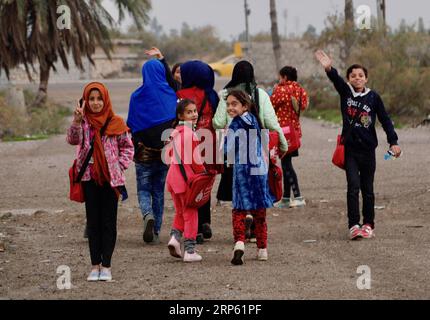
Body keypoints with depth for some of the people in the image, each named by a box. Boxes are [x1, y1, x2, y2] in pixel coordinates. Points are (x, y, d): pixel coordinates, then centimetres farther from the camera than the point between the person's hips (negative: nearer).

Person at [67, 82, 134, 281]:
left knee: (109, 222, 1)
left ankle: (106, 265, 5)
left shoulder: (116, 123, 1)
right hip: (89, 178, 1)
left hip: (111, 178, -1)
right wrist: (76, 121, -32)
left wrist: (120, 166, -6)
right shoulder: (83, 122, 2)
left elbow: (128, 147, 7)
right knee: (93, 222, 4)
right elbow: (73, 140, -16)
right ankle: (95, 265, 8)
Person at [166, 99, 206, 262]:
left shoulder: (175, 132, 12)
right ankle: (189, 251, 3)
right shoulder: (190, 134, -14)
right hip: (186, 176, -7)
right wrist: (204, 173, -1)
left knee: (180, 211, 21)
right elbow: (194, 159, -15)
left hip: (173, 174, 7)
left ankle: (175, 236, -1)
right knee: (190, 214, 2)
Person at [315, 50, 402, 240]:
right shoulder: (345, 93, 1)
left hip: (368, 148, 1)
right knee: (353, 186, -9)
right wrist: (328, 68, -39)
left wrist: (393, 142, -3)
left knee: (367, 189, 9)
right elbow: (336, 80, -18)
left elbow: (385, 120, 4)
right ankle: (354, 225, -11)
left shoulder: (373, 97, 0)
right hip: (350, 148, -1)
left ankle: (368, 224, 18)